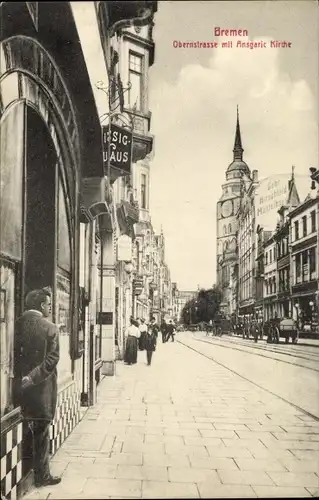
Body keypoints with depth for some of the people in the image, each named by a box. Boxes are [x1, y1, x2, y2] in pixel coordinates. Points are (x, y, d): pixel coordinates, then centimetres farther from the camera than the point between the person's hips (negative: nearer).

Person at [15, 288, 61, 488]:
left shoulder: (18, 324, 2)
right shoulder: (50, 328, -11)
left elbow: (14, 355, 4)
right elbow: (52, 358, -19)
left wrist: (23, 376, 8)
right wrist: (32, 377, -18)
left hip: (19, 387, 5)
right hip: (41, 387, -4)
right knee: (41, 434, 7)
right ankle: (42, 476, 16)